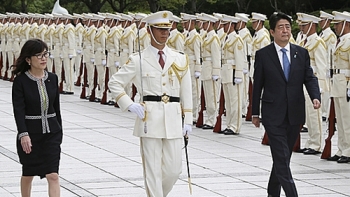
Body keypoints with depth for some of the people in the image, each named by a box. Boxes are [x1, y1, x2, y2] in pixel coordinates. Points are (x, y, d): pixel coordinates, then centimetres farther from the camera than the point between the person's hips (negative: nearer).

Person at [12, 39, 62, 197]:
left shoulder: (52, 78, 3)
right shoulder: (20, 81, -9)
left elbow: (56, 107, 10)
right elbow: (18, 110, -15)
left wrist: (59, 133, 14)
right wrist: (23, 134, -26)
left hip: (51, 132, 3)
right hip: (30, 133, -2)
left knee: (53, 175, -7)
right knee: (28, 173, 14)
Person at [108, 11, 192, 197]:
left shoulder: (180, 59, 8)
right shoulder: (138, 60, 0)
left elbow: (186, 91, 11)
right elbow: (114, 83, 3)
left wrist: (188, 120, 7)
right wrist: (130, 105, -7)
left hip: (173, 118, 3)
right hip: (150, 117, -3)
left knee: (174, 169, 5)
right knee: (153, 169, -1)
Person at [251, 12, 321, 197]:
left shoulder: (301, 53, 6)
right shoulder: (263, 55, -2)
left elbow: (309, 78, 4)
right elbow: (257, 85, 2)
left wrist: (315, 97, -16)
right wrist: (255, 113, 4)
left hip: (295, 114, 4)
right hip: (273, 116, -4)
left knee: (283, 157, 13)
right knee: (282, 158, -11)